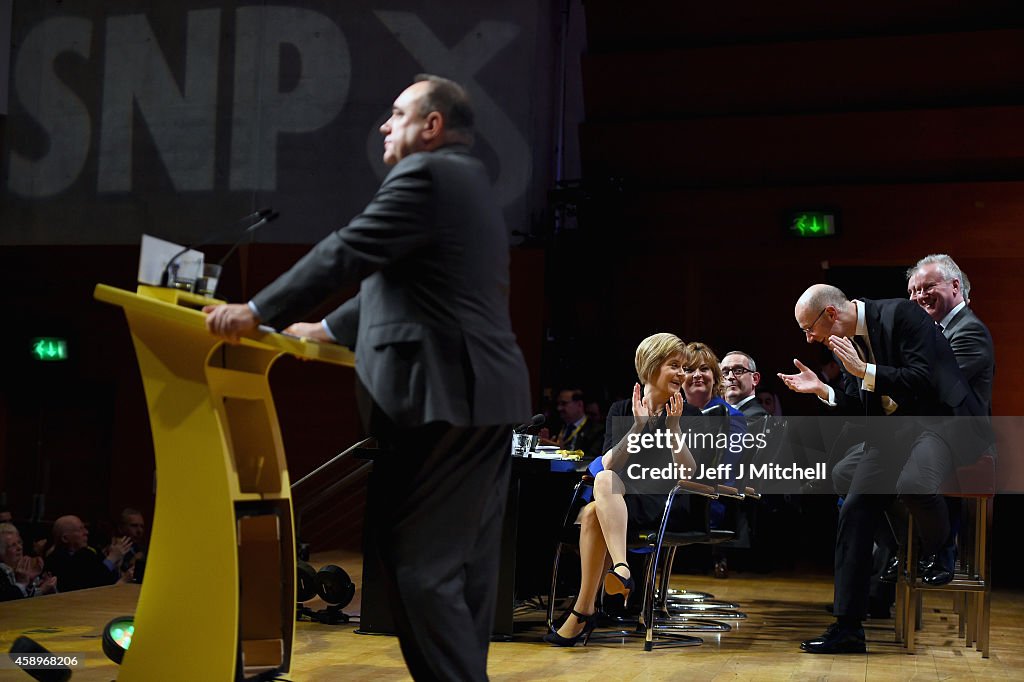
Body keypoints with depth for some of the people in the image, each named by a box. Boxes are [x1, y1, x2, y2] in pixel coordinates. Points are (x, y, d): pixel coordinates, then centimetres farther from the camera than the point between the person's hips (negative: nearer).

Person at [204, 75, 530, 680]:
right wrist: (327, 330, 28)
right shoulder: (467, 182, 23)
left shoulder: (425, 175, -8)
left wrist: (258, 313, -8)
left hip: (445, 395, -10)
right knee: (467, 563, 12)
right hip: (488, 395, 10)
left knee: (420, 564, -6)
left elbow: (347, 254, -14)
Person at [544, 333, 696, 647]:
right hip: (619, 503, 3)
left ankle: (583, 610, -35)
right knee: (604, 480, -34)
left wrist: (673, 426, -13)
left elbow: (688, 472, -5)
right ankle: (620, 568, -44)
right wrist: (638, 426, -13)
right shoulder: (621, 410, 12)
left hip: (668, 506, -3)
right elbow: (608, 464, -2)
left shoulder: (687, 414, 7)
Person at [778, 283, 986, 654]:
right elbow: (859, 408, 13)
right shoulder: (845, 341, 8)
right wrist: (821, 389, -3)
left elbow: (923, 380, -21)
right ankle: (847, 627, -3)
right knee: (854, 510, -7)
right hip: (890, 432, 7)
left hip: (939, 418, -7)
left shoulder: (901, 314, -15)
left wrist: (864, 370, -23)